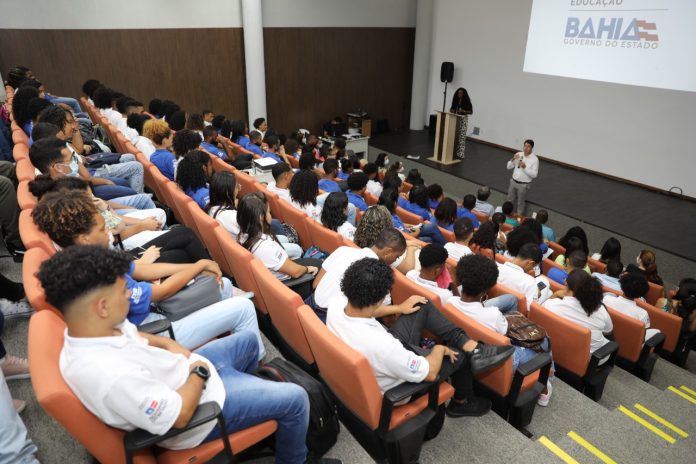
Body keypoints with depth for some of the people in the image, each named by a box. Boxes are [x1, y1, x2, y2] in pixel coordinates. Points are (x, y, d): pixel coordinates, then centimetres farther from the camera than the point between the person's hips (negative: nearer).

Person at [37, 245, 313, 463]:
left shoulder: (91, 327, -13)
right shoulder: (112, 375, -40)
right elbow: (178, 415, -30)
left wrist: (169, 345, -5)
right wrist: (200, 372, -16)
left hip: (186, 372, 9)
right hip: (196, 404, -8)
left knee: (247, 339, 25)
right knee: (294, 399, -3)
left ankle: (250, 386, 52)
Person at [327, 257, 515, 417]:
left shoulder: (337, 302, -25)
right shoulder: (380, 346, -44)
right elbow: (429, 373, -27)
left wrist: (398, 308, 7)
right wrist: (440, 350, -7)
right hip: (398, 383, -6)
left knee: (422, 306, 6)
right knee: (461, 355, 16)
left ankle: (470, 345, 7)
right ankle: (462, 403, 45)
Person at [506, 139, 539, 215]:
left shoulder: (535, 159, -14)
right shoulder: (518, 154, -3)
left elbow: (534, 175, -16)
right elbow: (509, 167, 0)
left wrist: (525, 167, -28)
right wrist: (513, 160, -19)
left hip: (524, 184, -4)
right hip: (513, 181, 4)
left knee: (520, 203, 11)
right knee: (510, 201, 19)